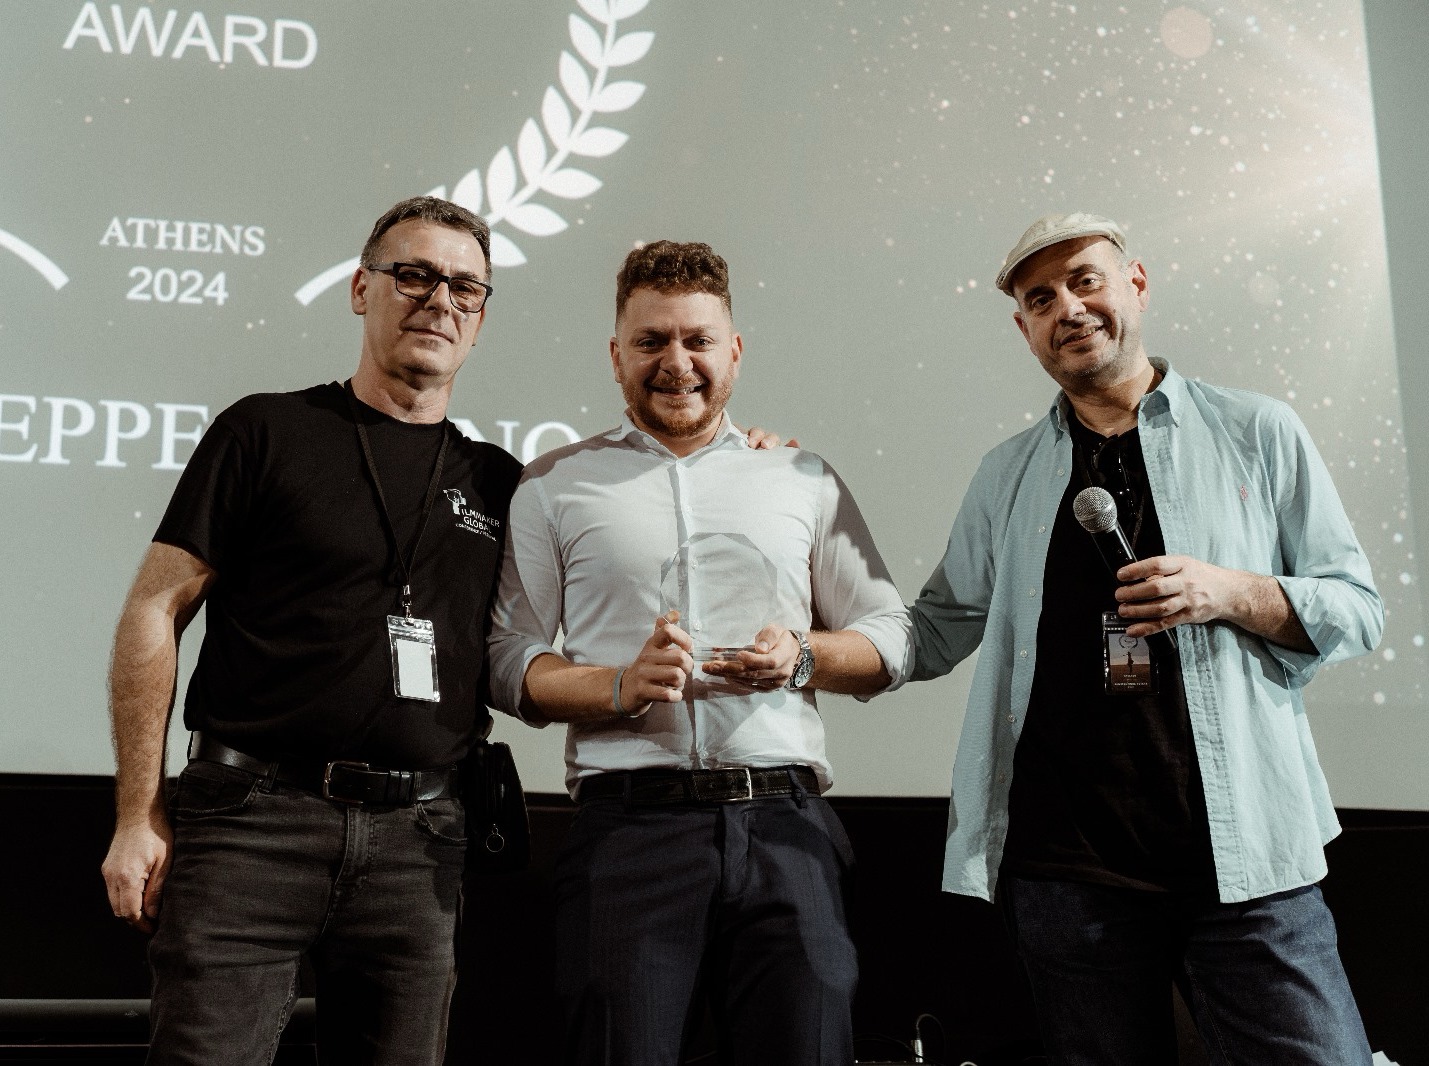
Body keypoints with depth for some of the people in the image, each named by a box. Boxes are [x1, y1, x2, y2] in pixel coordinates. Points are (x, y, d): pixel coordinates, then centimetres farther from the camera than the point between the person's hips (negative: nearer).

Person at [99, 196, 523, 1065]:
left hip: (418, 841, 3)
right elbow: (154, 613, 2)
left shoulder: (498, 482, 14)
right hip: (252, 823, -3)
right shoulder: (268, 432, 4)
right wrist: (140, 816, -5)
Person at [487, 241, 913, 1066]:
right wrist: (621, 685, -11)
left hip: (786, 820, 2)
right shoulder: (555, 486, 12)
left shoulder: (805, 478, 16)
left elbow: (892, 638, 16)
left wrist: (803, 656, -5)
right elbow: (509, 656, 7)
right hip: (631, 819, -1)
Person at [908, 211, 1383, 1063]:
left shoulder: (1257, 433, 6)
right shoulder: (1008, 476, 13)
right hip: (1066, 861, 2)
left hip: (1244, 852, -1)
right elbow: (935, 633, 17)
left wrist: (1230, 593, -12)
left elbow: (1358, 609, 6)